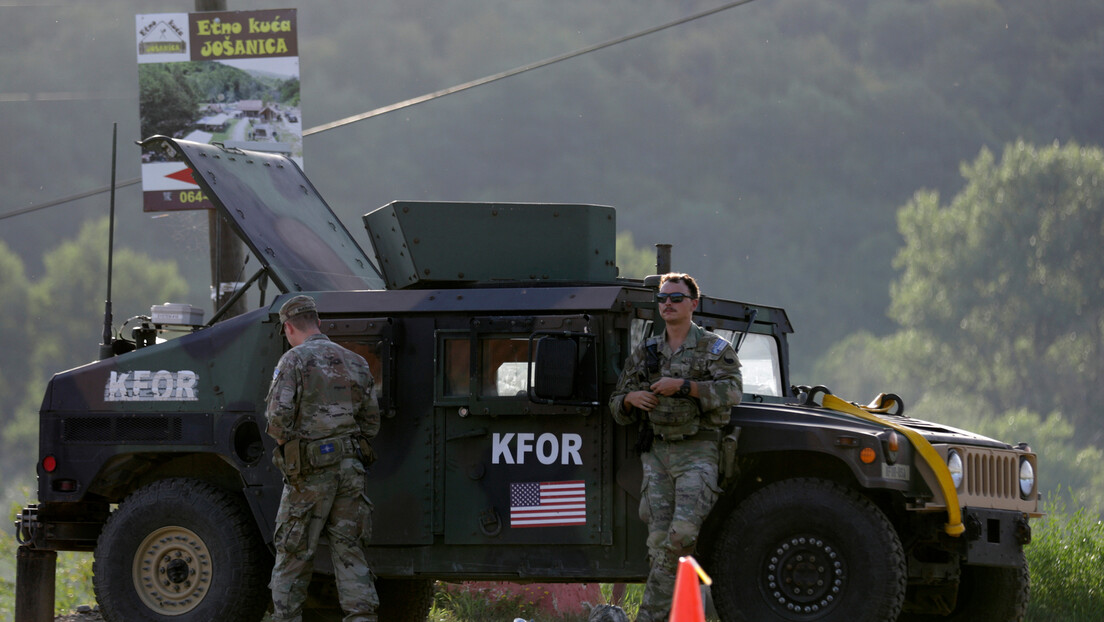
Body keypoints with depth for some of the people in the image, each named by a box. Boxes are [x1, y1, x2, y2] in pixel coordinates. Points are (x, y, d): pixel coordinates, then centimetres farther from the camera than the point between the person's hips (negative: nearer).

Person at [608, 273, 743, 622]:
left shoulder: (714, 349, 3)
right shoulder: (644, 353, 16)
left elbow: (732, 391, -14)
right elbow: (617, 408, 19)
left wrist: (683, 386, -22)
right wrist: (631, 399, -5)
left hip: (697, 451, -4)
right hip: (656, 452, 4)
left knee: (683, 531, -19)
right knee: (659, 537, -4)